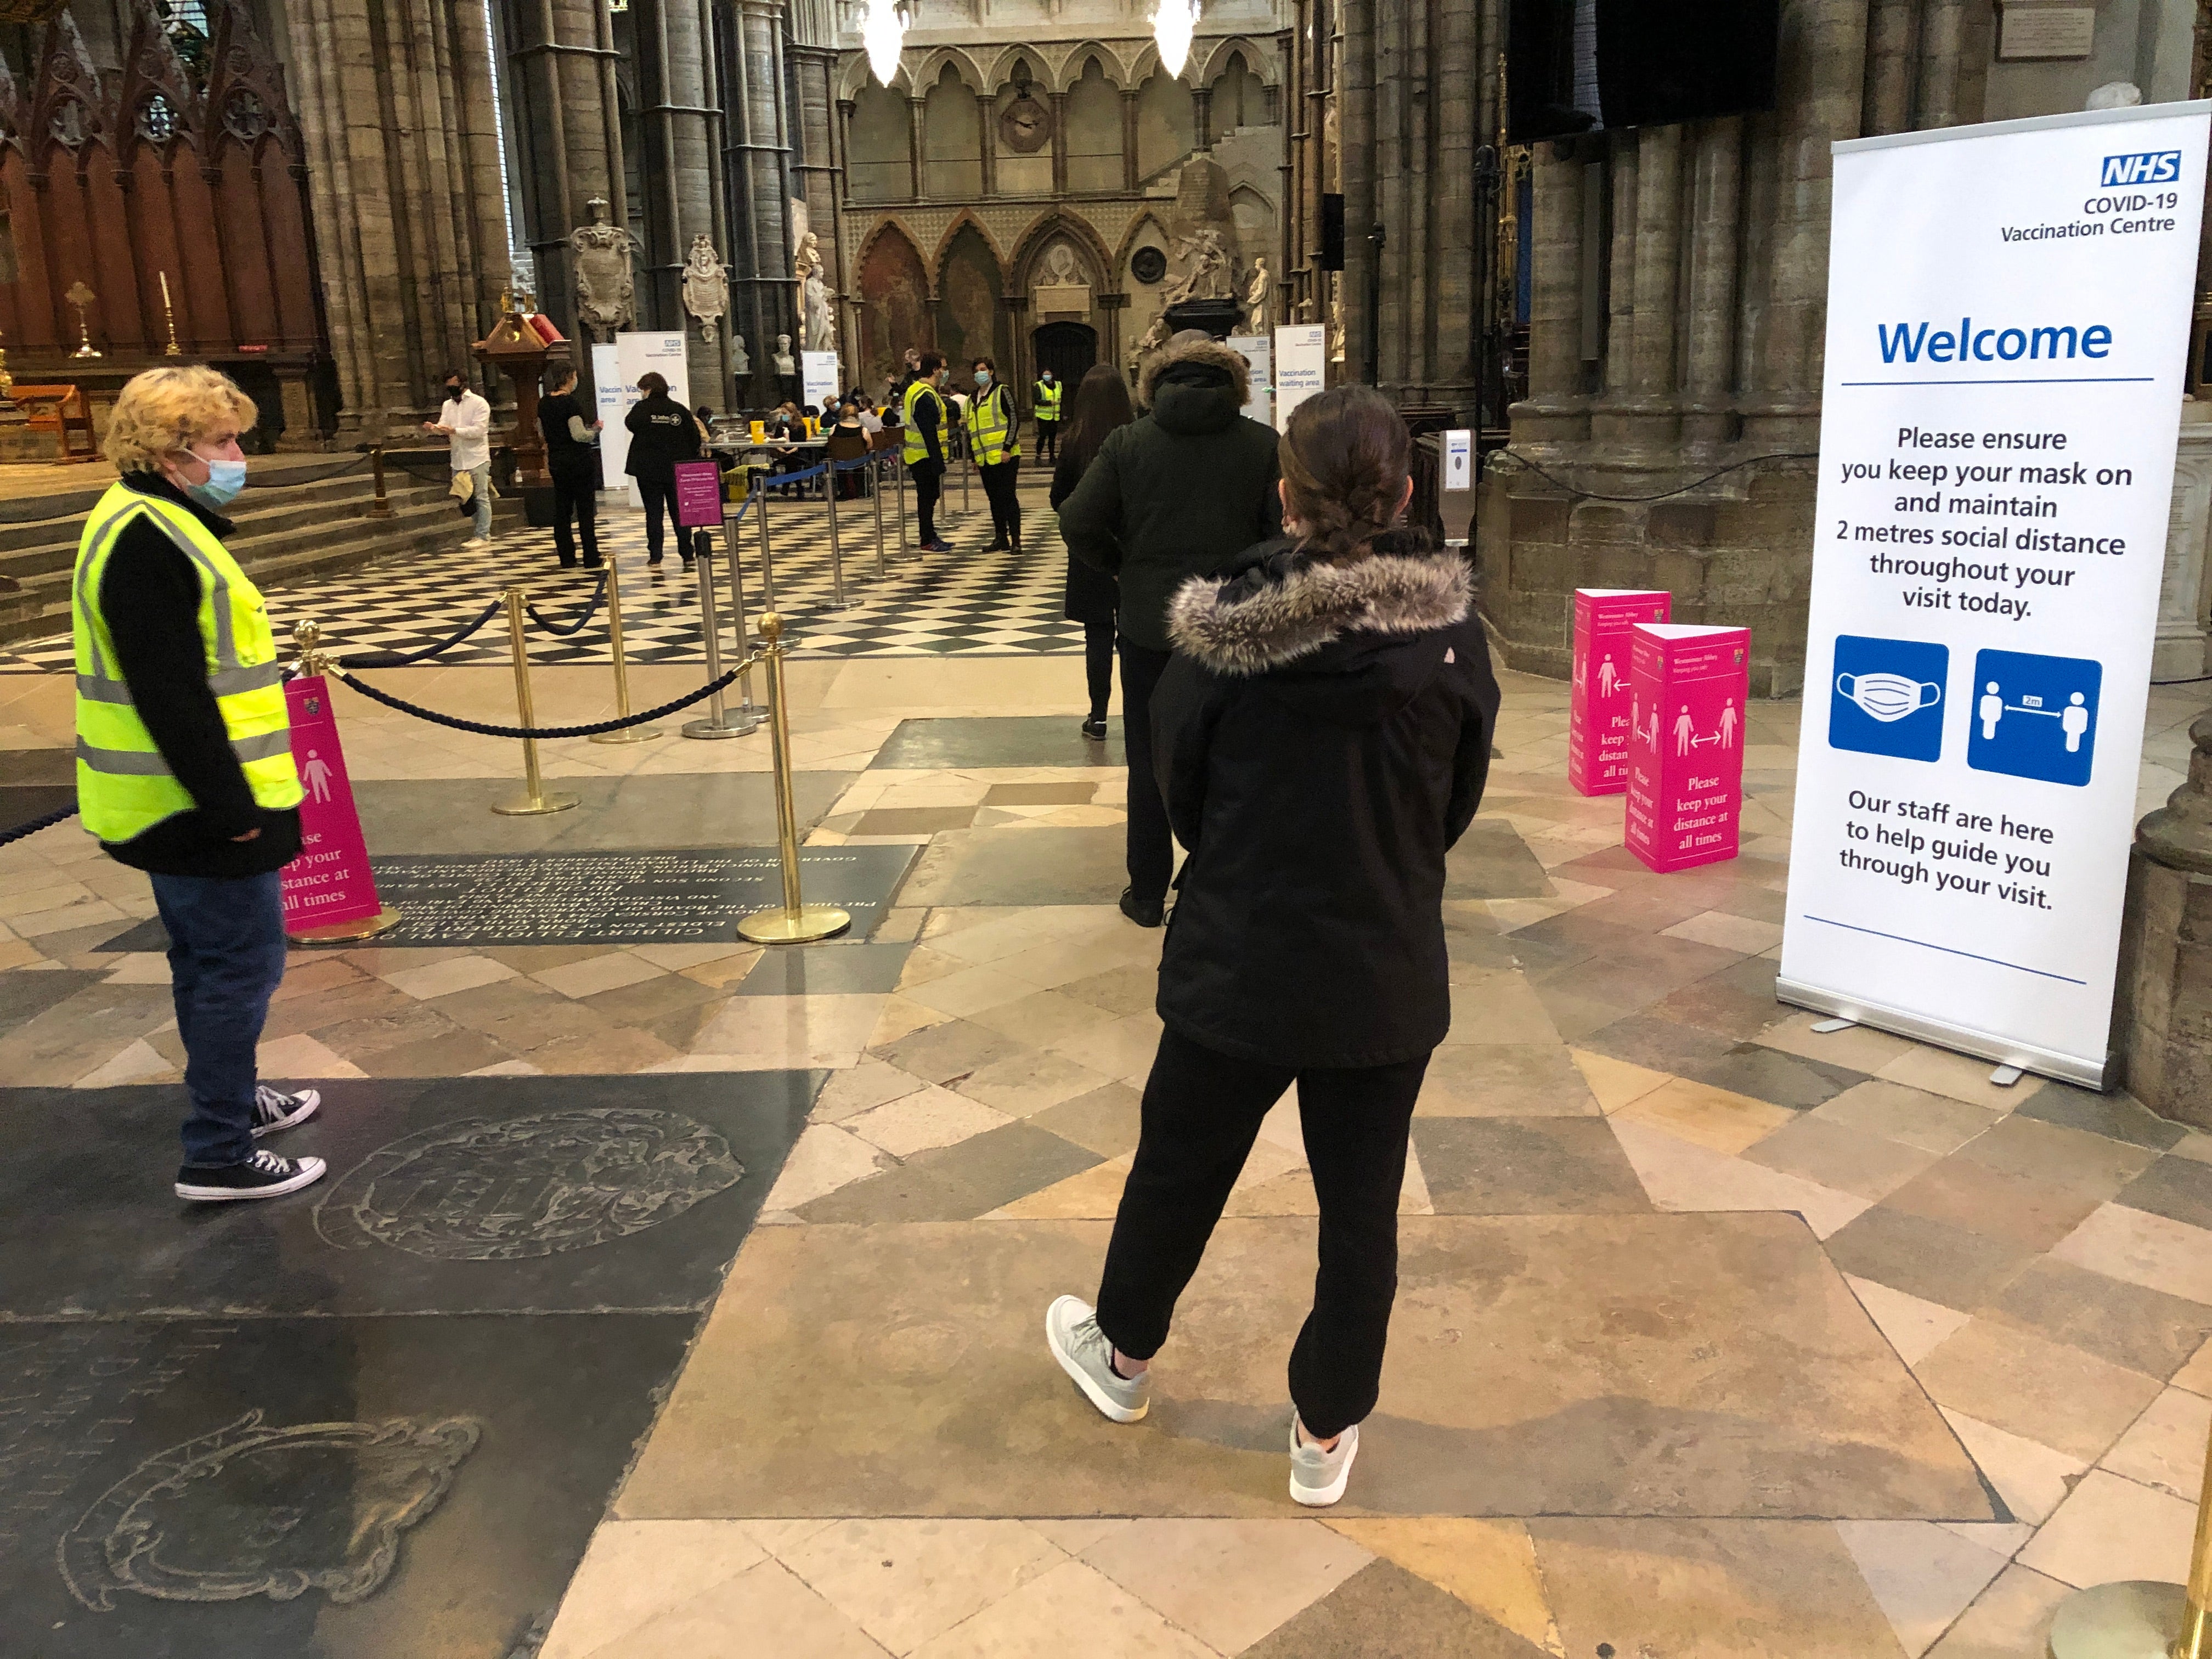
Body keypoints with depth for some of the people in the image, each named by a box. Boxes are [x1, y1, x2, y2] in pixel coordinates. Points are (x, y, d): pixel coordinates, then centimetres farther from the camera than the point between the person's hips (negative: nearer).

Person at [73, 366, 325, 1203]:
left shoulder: (161, 524, 14)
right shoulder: (145, 541, -20)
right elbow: (169, 694, -25)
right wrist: (229, 806, -22)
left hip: (186, 804, 11)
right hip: (198, 808, -11)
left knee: (210, 961, 22)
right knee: (241, 964, -3)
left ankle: (231, 1096, 38)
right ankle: (218, 1157, 5)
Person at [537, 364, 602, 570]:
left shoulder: (543, 404, 7)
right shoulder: (570, 402, -16)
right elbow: (579, 435, -21)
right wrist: (596, 429, -5)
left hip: (557, 461, 7)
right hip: (580, 460, -7)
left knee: (561, 509, 10)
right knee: (586, 509, -2)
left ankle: (566, 558, 12)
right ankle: (591, 559, -1)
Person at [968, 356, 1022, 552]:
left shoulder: (1002, 393, -3)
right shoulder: (972, 400, 17)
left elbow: (1015, 420, -9)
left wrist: (1007, 448, -15)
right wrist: (974, 456, 17)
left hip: (1004, 456, -6)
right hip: (984, 459, 6)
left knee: (1008, 497, -7)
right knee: (994, 499, 10)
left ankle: (1016, 540, -5)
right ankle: (1000, 538, 16)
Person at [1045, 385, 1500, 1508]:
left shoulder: (1223, 628, -15)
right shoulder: (1451, 635, -10)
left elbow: (1178, 789, -2)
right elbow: (1459, 803, 2)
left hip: (1238, 962, 0)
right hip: (1389, 974, 1)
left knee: (1180, 1167, 21)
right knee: (1360, 1207, 15)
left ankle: (1121, 1355, 44)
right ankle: (1326, 1436, 30)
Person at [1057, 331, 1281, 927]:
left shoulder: (1127, 442, -5)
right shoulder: (1262, 444, -7)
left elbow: (1078, 525, -9)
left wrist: (1126, 567, 7)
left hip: (1149, 625, 0)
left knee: (1150, 765, 13)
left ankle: (1148, 894, 21)